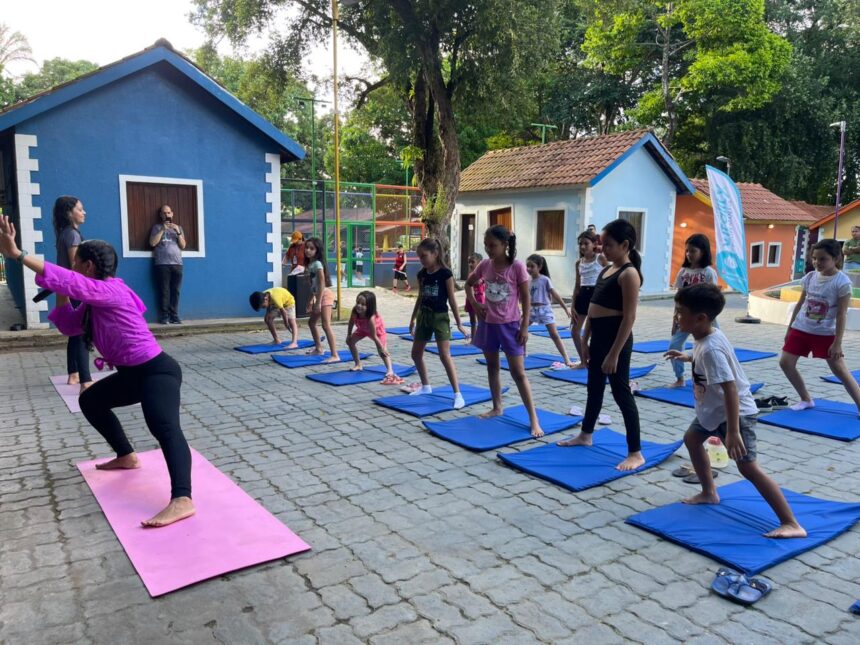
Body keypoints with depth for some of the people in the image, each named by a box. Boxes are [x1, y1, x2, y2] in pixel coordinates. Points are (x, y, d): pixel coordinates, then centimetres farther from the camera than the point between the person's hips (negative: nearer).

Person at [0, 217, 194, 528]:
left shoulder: (110, 290, -16)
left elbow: (72, 282, -31)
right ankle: (127, 457, 35)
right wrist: (61, 297, 9)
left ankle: (182, 500, -49)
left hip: (157, 371, -11)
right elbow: (70, 327, 20)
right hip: (134, 373, 11)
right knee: (90, 400, 29)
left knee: (164, 428, -31)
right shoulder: (95, 300, 15)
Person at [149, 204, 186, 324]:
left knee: (175, 291, -3)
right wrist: (163, 229, -6)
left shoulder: (178, 227, 19)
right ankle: (165, 316, -4)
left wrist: (178, 232, -5)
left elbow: (183, 245, 8)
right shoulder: (157, 227, 11)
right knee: (164, 291, -7)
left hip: (177, 264, 2)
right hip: (162, 264, -2)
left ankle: (174, 316, 0)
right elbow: (152, 243, -4)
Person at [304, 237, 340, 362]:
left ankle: (335, 355, -20)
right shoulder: (310, 264, 13)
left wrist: (318, 302, -22)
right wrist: (311, 299, 22)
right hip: (319, 296, 10)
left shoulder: (317, 263, -15)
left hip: (325, 295, -10)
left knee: (326, 325, -17)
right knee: (312, 322, 21)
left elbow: (322, 283, -20)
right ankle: (318, 348, 37)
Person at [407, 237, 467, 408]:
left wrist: (459, 322, -9)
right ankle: (426, 386, 32)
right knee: (416, 353, 12)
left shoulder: (445, 273, -12)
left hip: (440, 317, -7)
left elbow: (452, 299, -9)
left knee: (445, 355, -15)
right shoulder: (421, 274, 6)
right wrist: (413, 319, 20)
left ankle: (458, 394, -12)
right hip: (424, 316, 7)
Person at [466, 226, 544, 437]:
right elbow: (468, 284, 16)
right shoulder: (484, 265, -1)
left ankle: (533, 419, 0)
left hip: (509, 325, -5)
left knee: (518, 373, -5)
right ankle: (497, 407, 31)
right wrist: (475, 304, 2)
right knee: (492, 366, 15)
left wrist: (525, 326, -12)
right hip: (488, 323, 5)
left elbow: (525, 298, -9)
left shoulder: (517, 267, -14)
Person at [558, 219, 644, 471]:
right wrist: (585, 341, 16)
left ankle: (636, 453, 6)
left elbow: (629, 317, -20)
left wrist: (615, 353, -21)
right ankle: (585, 434, 38)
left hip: (616, 338, -9)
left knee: (621, 392, -3)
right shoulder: (606, 270, 12)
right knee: (595, 387, 21)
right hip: (598, 337, 9)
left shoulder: (629, 273, -15)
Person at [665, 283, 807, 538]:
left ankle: (791, 524, -8)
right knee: (692, 439, 22)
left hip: (734, 412, -11)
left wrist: (732, 432, -36)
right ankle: (709, 493, 35)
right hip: (714, 410, 11)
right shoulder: (708, 337, -2)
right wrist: (687, 357, 31)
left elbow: (730, 390, -35)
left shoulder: (710, 349, -31)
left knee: (748, 467, -12)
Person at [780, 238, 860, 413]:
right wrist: (789, 329, 13)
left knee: (840, 370, -2)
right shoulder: (810, 277, 2)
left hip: (826, 333, -5)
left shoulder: (842, 282, -14)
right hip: (801, 329, 6)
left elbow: (842, 314, -14)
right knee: (785, 362, 1)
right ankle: (806, 400, 17)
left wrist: (837, 343, -15)